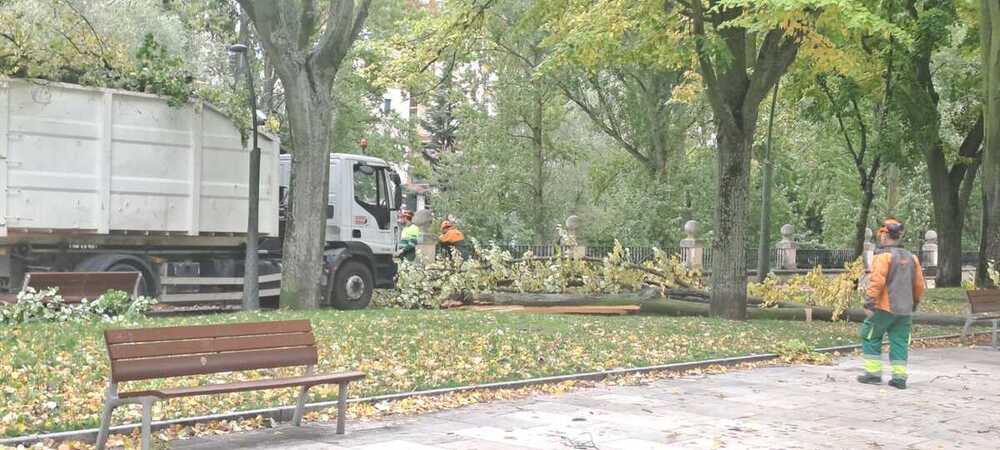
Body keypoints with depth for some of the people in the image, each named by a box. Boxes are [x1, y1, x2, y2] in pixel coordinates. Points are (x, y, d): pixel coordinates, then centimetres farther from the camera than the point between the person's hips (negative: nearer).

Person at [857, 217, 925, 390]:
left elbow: (877, 281, -19)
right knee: (899, 342, 8)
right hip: (905, 310, 6)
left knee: (871, 337, 6)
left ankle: (873, 373, 5)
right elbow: (919, 285, 16)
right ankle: (899, 377, 5)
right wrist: (914, 303, 28)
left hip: (884, 307, -6)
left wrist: (869, 303, -17)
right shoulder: (910, 257, 12)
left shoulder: (883, 255, -10)